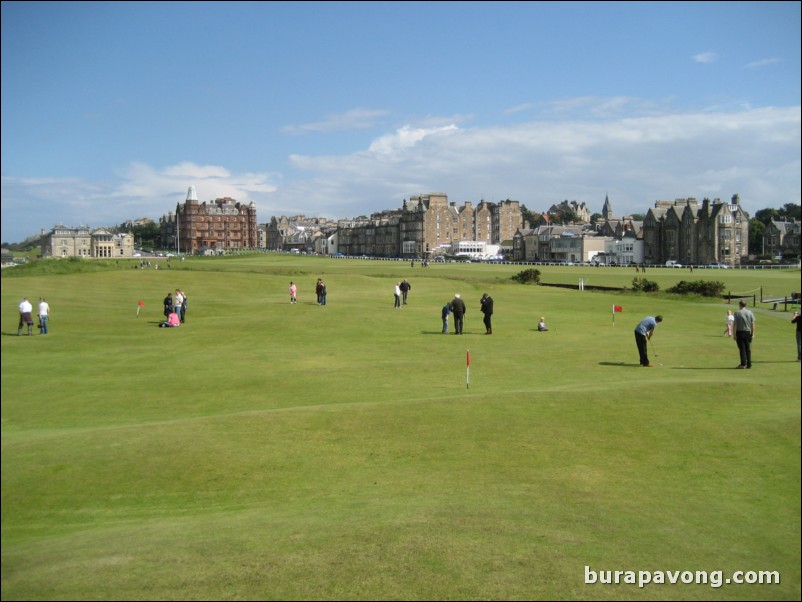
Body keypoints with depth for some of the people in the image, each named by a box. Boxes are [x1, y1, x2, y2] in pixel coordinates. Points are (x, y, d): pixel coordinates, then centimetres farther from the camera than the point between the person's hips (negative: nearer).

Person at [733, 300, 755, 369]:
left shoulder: (737, 313, -7)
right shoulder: (750, 312, 3)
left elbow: (735, 324, -9)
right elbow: (753, 324, 2)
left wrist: (734, 334, -6)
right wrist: (753, 333, 6)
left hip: (740, 332, -3)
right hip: (748, 332, 3)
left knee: (742, 349, -1)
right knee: (748, 349, 9)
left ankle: (743, 364, -5)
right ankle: (749, 364, 9)